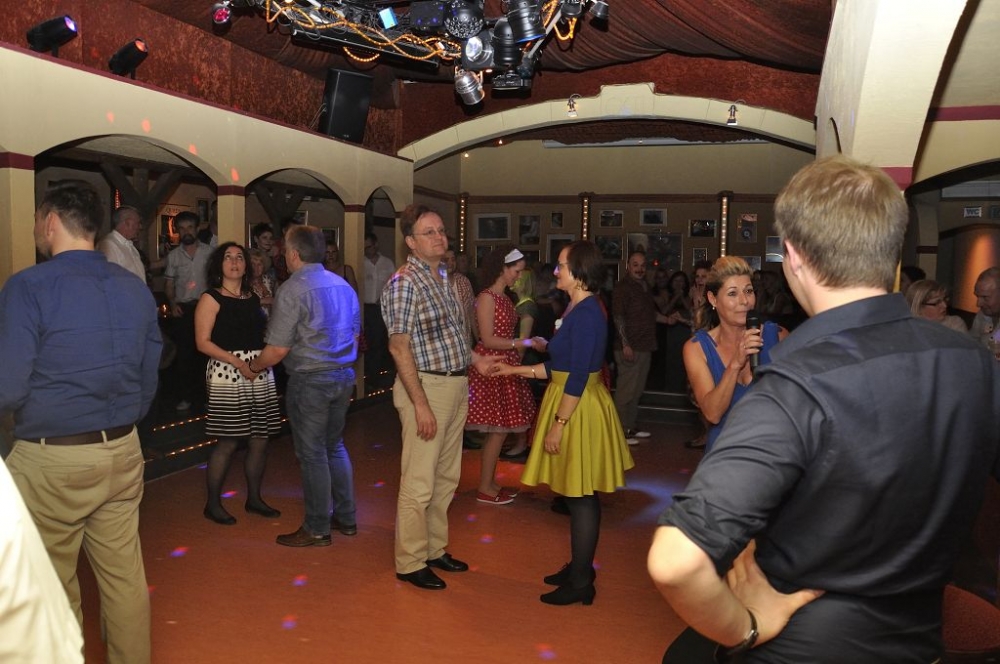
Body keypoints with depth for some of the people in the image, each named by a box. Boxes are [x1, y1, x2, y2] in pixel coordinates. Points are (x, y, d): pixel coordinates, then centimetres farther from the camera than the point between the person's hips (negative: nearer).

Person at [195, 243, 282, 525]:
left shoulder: (254, 298, 15)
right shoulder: (211, 299, -2)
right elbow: (203, 342, -9)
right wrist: (238, 362, -18)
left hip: (260, 375, 6)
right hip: (227, 374, -6)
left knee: (260, 440, 8)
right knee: (227, 443, -3)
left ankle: (254, 498, 24)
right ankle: (212, 504, 14)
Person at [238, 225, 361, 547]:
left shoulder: (292, 289, -14)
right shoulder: (343, 285, 8)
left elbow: (278, 349, -16)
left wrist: (252, 368, 2)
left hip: (310, 381, -7)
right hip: (344, 376, 7)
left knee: (312, 454, 4)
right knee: (335, 447, 20)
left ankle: (317, 529, 15)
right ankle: (347, 518, 27)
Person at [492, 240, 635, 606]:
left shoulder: (586, 313, -19)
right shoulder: (580, 308, 13)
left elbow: (578, 376, -22)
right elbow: (560, 366, 16)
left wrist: (559, 423, -20)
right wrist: (516, 370, 16)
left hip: (579, 410, -10)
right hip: (576, 406, 10)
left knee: (580, 497, 1)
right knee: (580, 496, 17)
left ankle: (580, 583, 13)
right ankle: (579, 568, 30)